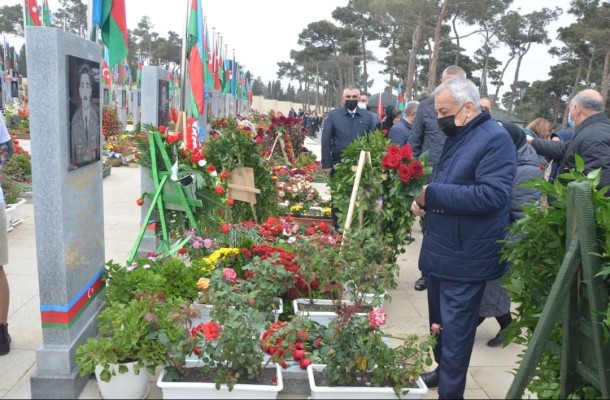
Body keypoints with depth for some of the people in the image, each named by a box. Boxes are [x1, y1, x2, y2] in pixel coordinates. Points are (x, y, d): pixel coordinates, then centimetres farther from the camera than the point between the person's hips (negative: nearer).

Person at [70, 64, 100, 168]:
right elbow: (72, 148, 4)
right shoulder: (74, 119, 2)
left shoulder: (97, 117, 1)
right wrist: (74, 165, -5)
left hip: (94, 164, 0)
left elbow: (99, 145, 5)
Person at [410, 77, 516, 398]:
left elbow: (492, 195, -27)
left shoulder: (495, 139, -16)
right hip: (440, 251, 9)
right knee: (439, 321, 21)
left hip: (465, 258, -9)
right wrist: (424, 200, 2)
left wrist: (434, 193, -24)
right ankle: (443, 370, 40)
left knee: (454, 330, 1)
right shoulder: (456, 137, 12)